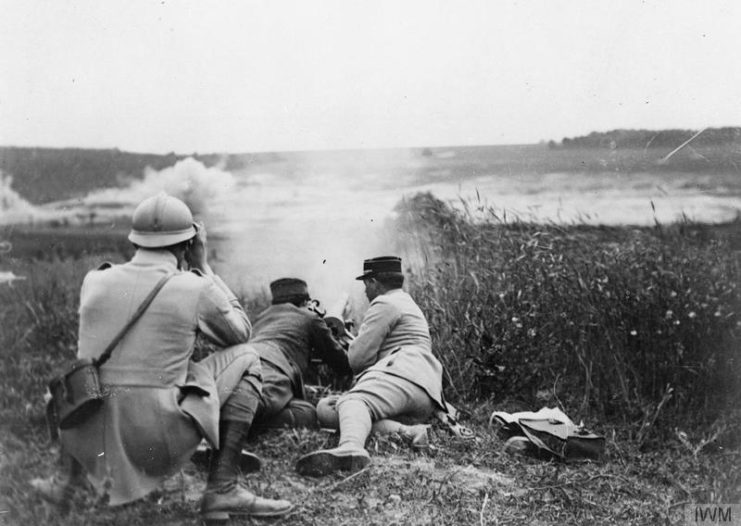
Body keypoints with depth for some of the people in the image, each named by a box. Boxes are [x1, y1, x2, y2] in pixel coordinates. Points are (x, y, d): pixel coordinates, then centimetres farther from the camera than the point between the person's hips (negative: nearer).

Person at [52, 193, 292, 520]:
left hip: (85, 444, 6)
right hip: (154, 441, -5)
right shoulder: (197, 289, -6)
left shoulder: (94, 281, 6)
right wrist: (202, 265, 15)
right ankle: (223, 488, 5)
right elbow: (240, 332, 14)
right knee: (245, 359, 12)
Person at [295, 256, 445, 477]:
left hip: (404, 375, -10)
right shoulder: (408, 304, 39)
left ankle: (351, 448, -70)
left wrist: (352, 344, 19)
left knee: (354, 401, -35)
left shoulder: (385, 304, 6)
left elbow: (358, 358, -2)